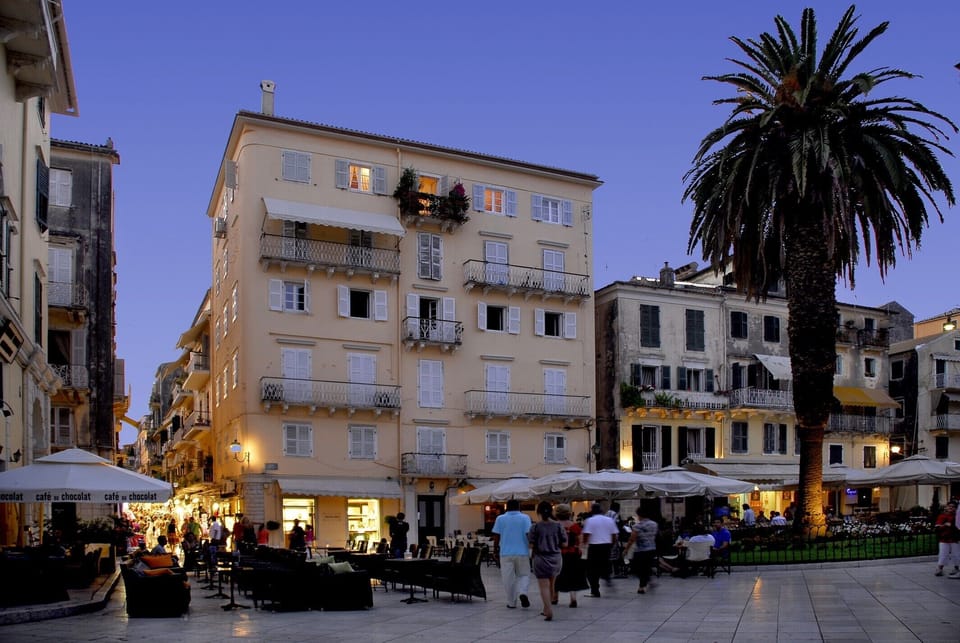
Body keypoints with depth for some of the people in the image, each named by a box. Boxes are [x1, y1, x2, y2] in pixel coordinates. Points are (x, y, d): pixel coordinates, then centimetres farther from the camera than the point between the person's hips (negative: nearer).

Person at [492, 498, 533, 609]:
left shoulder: (500, 519, 2)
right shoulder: (525, 518, -1)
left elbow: (496, 536, 0)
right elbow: (529, 534, -7)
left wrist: (496, 547, 14)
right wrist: (532, 547, 3)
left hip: (506, 553, 0)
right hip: (522, 552, 0)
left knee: (508, 578, 8)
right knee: (523, 575, 12)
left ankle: (511, 602, 10)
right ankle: (522, 593, -14)